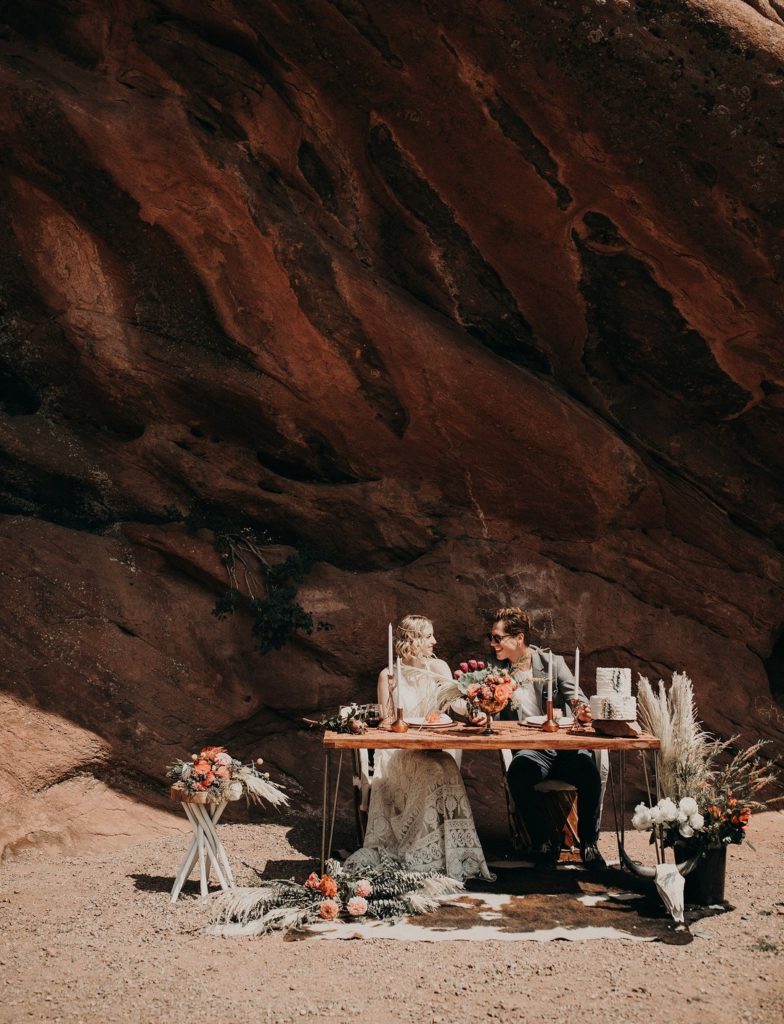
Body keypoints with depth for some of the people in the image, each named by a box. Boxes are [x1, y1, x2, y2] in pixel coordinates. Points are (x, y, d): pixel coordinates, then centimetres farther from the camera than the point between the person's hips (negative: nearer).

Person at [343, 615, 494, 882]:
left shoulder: (439, 668, 10)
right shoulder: (388, 675, 3)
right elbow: (386, 722, 3)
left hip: (434, 747, 2)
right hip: (397, 750, -2)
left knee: (446, 768, -34)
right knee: (434, 772, -35)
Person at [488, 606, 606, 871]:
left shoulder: (552, 662, 7)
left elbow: (576, 696, -1)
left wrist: (583, 712, -25)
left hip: (565, 744, 0)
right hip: (528, 748, 1)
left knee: (587, 768, -32)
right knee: (518, 771, -34)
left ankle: (588, 842, -10)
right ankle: (544, 842, -16)